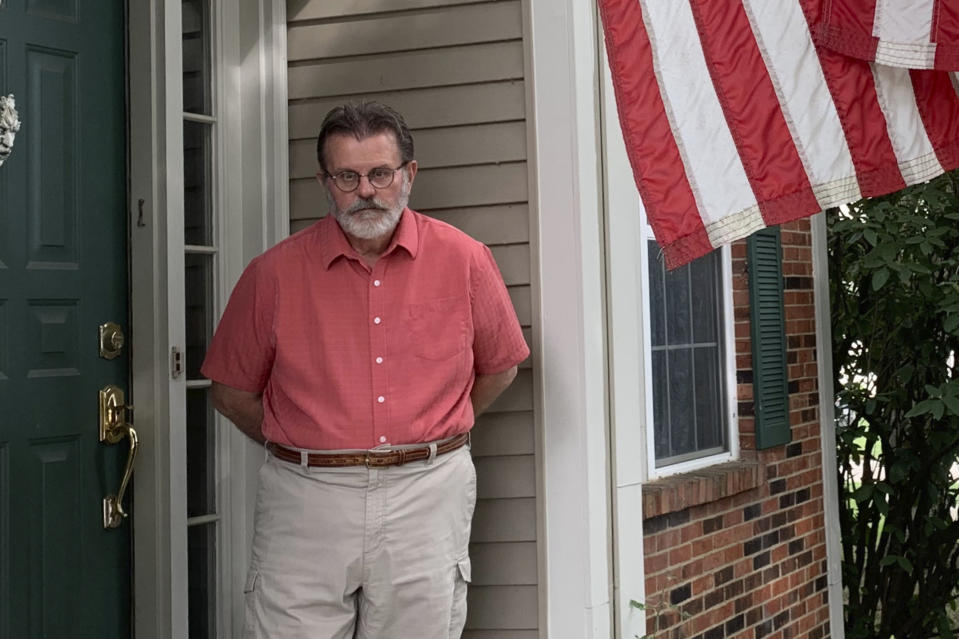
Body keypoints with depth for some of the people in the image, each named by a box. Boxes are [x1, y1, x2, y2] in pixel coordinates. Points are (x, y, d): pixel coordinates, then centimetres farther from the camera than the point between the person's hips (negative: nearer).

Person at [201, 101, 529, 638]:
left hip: (428, 496, 1)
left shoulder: (464, 260, 2)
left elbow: (498, 367, 15)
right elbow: (232, 392, 8)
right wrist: (308, 450, 8)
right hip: (305, 501, 0)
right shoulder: (276, 273, 0)